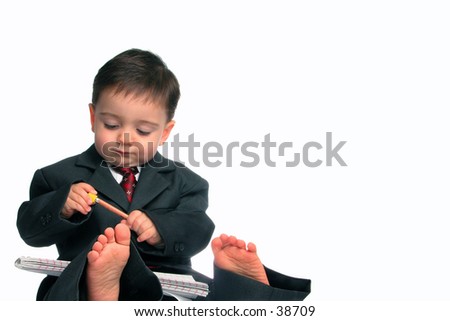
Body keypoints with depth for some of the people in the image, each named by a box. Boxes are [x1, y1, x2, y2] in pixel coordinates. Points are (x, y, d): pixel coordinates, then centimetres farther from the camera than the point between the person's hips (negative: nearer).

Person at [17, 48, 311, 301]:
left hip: (165, 278, 3)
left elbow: (198, 230, 3)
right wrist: (61, 206, -15)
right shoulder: (63, 176, 13)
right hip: (84, 282, -3)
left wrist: (161, 229, -20)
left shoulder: (181, 181, 17)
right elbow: (29, 230, 7)